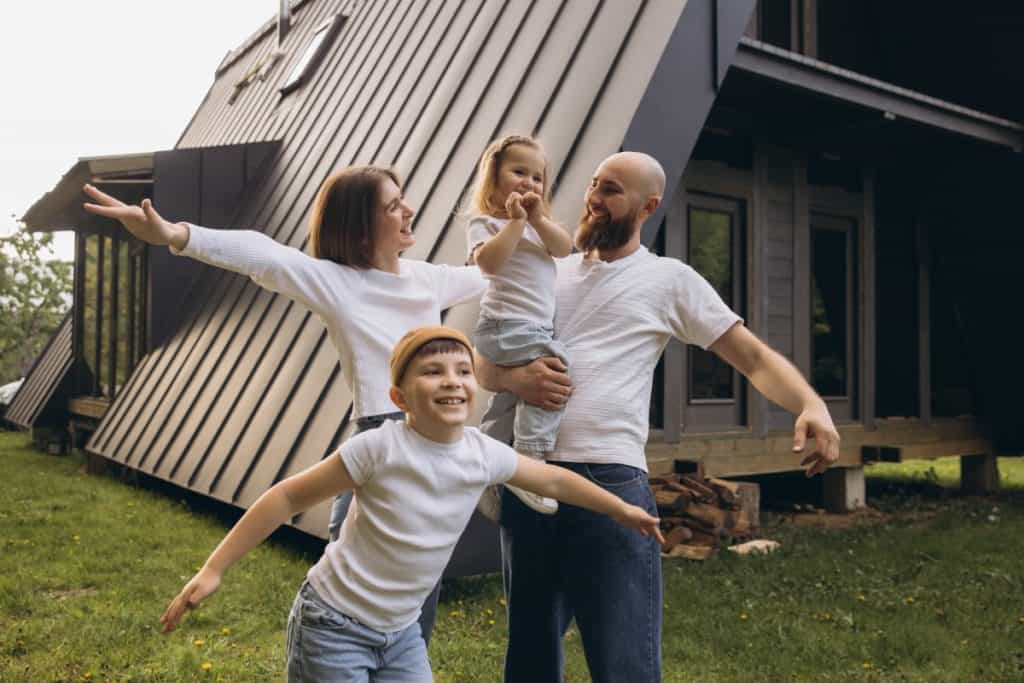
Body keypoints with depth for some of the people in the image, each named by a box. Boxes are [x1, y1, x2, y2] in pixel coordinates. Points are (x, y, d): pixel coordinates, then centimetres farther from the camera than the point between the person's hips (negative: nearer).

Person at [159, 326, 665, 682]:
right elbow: (288, 498, -15)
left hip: (400, 632, 5)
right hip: (333, 626, -5)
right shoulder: (380, 448, -22)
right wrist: (213, 569, -15)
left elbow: (553, 480, 9)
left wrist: (620, 510, 21)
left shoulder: (484, 454, -8)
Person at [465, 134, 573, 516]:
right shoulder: (485, 222, -1)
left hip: (536, 328, 9)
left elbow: (565, 249, 3)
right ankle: (529, 464, -26)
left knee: (508, 402, 15)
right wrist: (516, 221, -18)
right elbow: (488, 261, -21)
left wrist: (539, 219, -9)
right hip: (507, 326, -9)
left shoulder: (538, 223, 21)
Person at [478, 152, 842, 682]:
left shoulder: (668, 279, 5)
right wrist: (511, 377, -9)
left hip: (611, 482, -4)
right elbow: (481, 362, 15)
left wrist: (813, 405, -19)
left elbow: (754, 357, 1)